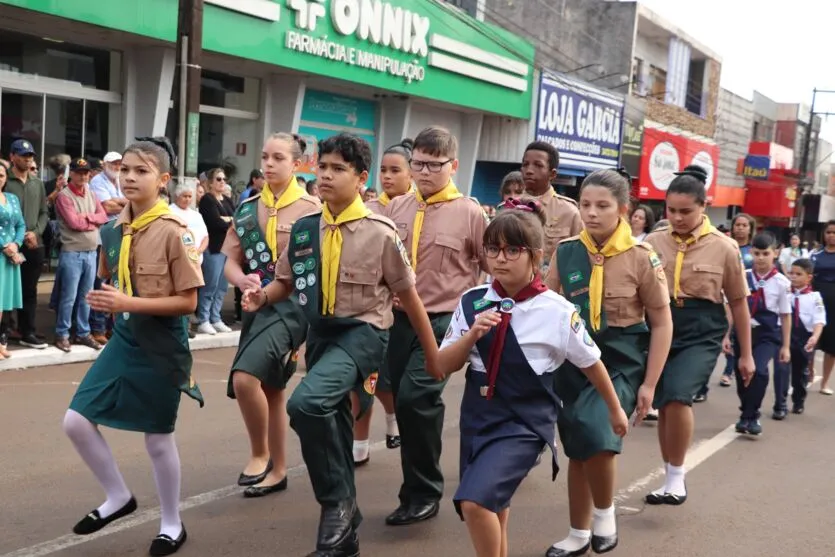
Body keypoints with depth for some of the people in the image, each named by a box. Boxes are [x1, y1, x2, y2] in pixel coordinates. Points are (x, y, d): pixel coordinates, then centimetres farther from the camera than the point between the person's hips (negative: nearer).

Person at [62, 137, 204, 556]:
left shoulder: (173, 231, -17)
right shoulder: (114, 230, 4)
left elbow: (188, 301, -18)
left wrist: (129, 304, -24)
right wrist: (107, 303, 2)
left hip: (161, 347, -6)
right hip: (123, 341, 7)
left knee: (158, 439, 6)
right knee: (76, 422, 3)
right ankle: (119, 498, 26)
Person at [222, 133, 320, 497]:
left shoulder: (311, 209, -5)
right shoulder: (247, 209, 9)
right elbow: (232, 261, 9)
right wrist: (242, 280, -13)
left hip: (293, 305, -6)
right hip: (258, 305, 6)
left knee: (244, 377, -23)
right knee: (270, 387, 13)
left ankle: (260, 454, 0)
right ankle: (277, 471, 28)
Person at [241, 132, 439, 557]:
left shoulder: (379, 233, -10)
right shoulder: (303, 230, 2)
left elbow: (408, 297, -2)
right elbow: (286, 282, 15)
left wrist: (433, 357, 2)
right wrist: (261, 297, -9)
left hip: (362, 333, -6)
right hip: (320, 334, 6)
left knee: (306, 402, -29)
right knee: (332, 427, 13)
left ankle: (337, 500, -7)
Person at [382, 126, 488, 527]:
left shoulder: (469, 213, -3)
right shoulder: (396, 208, 7)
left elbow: (494, 268, 2)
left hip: (443, 323, -5)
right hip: (400, 320, 5)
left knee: (415, 398, -18)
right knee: (405, 403, 9)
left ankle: (424, 493, 1)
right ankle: (416, 492, 25)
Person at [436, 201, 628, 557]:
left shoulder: (557, 312, -13)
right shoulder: (472, 302, -3)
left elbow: (590, 363, 2)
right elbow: (444, 366, 0)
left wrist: (614, 409, 16)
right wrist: (472, 335, -18)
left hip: (525, 424, -5)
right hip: (477, 418, 5)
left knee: (475, 500, -23)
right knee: (490, 509, 18)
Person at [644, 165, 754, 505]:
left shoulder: (723, 248, -1)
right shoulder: (652, 243, 1)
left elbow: (738, 301, 7)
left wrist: (745, 354, 10)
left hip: (702, 333, -3)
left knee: (678, 395, -24)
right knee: (663, 406, 9)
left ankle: (677, 477, -6)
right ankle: (671, 479, 28)